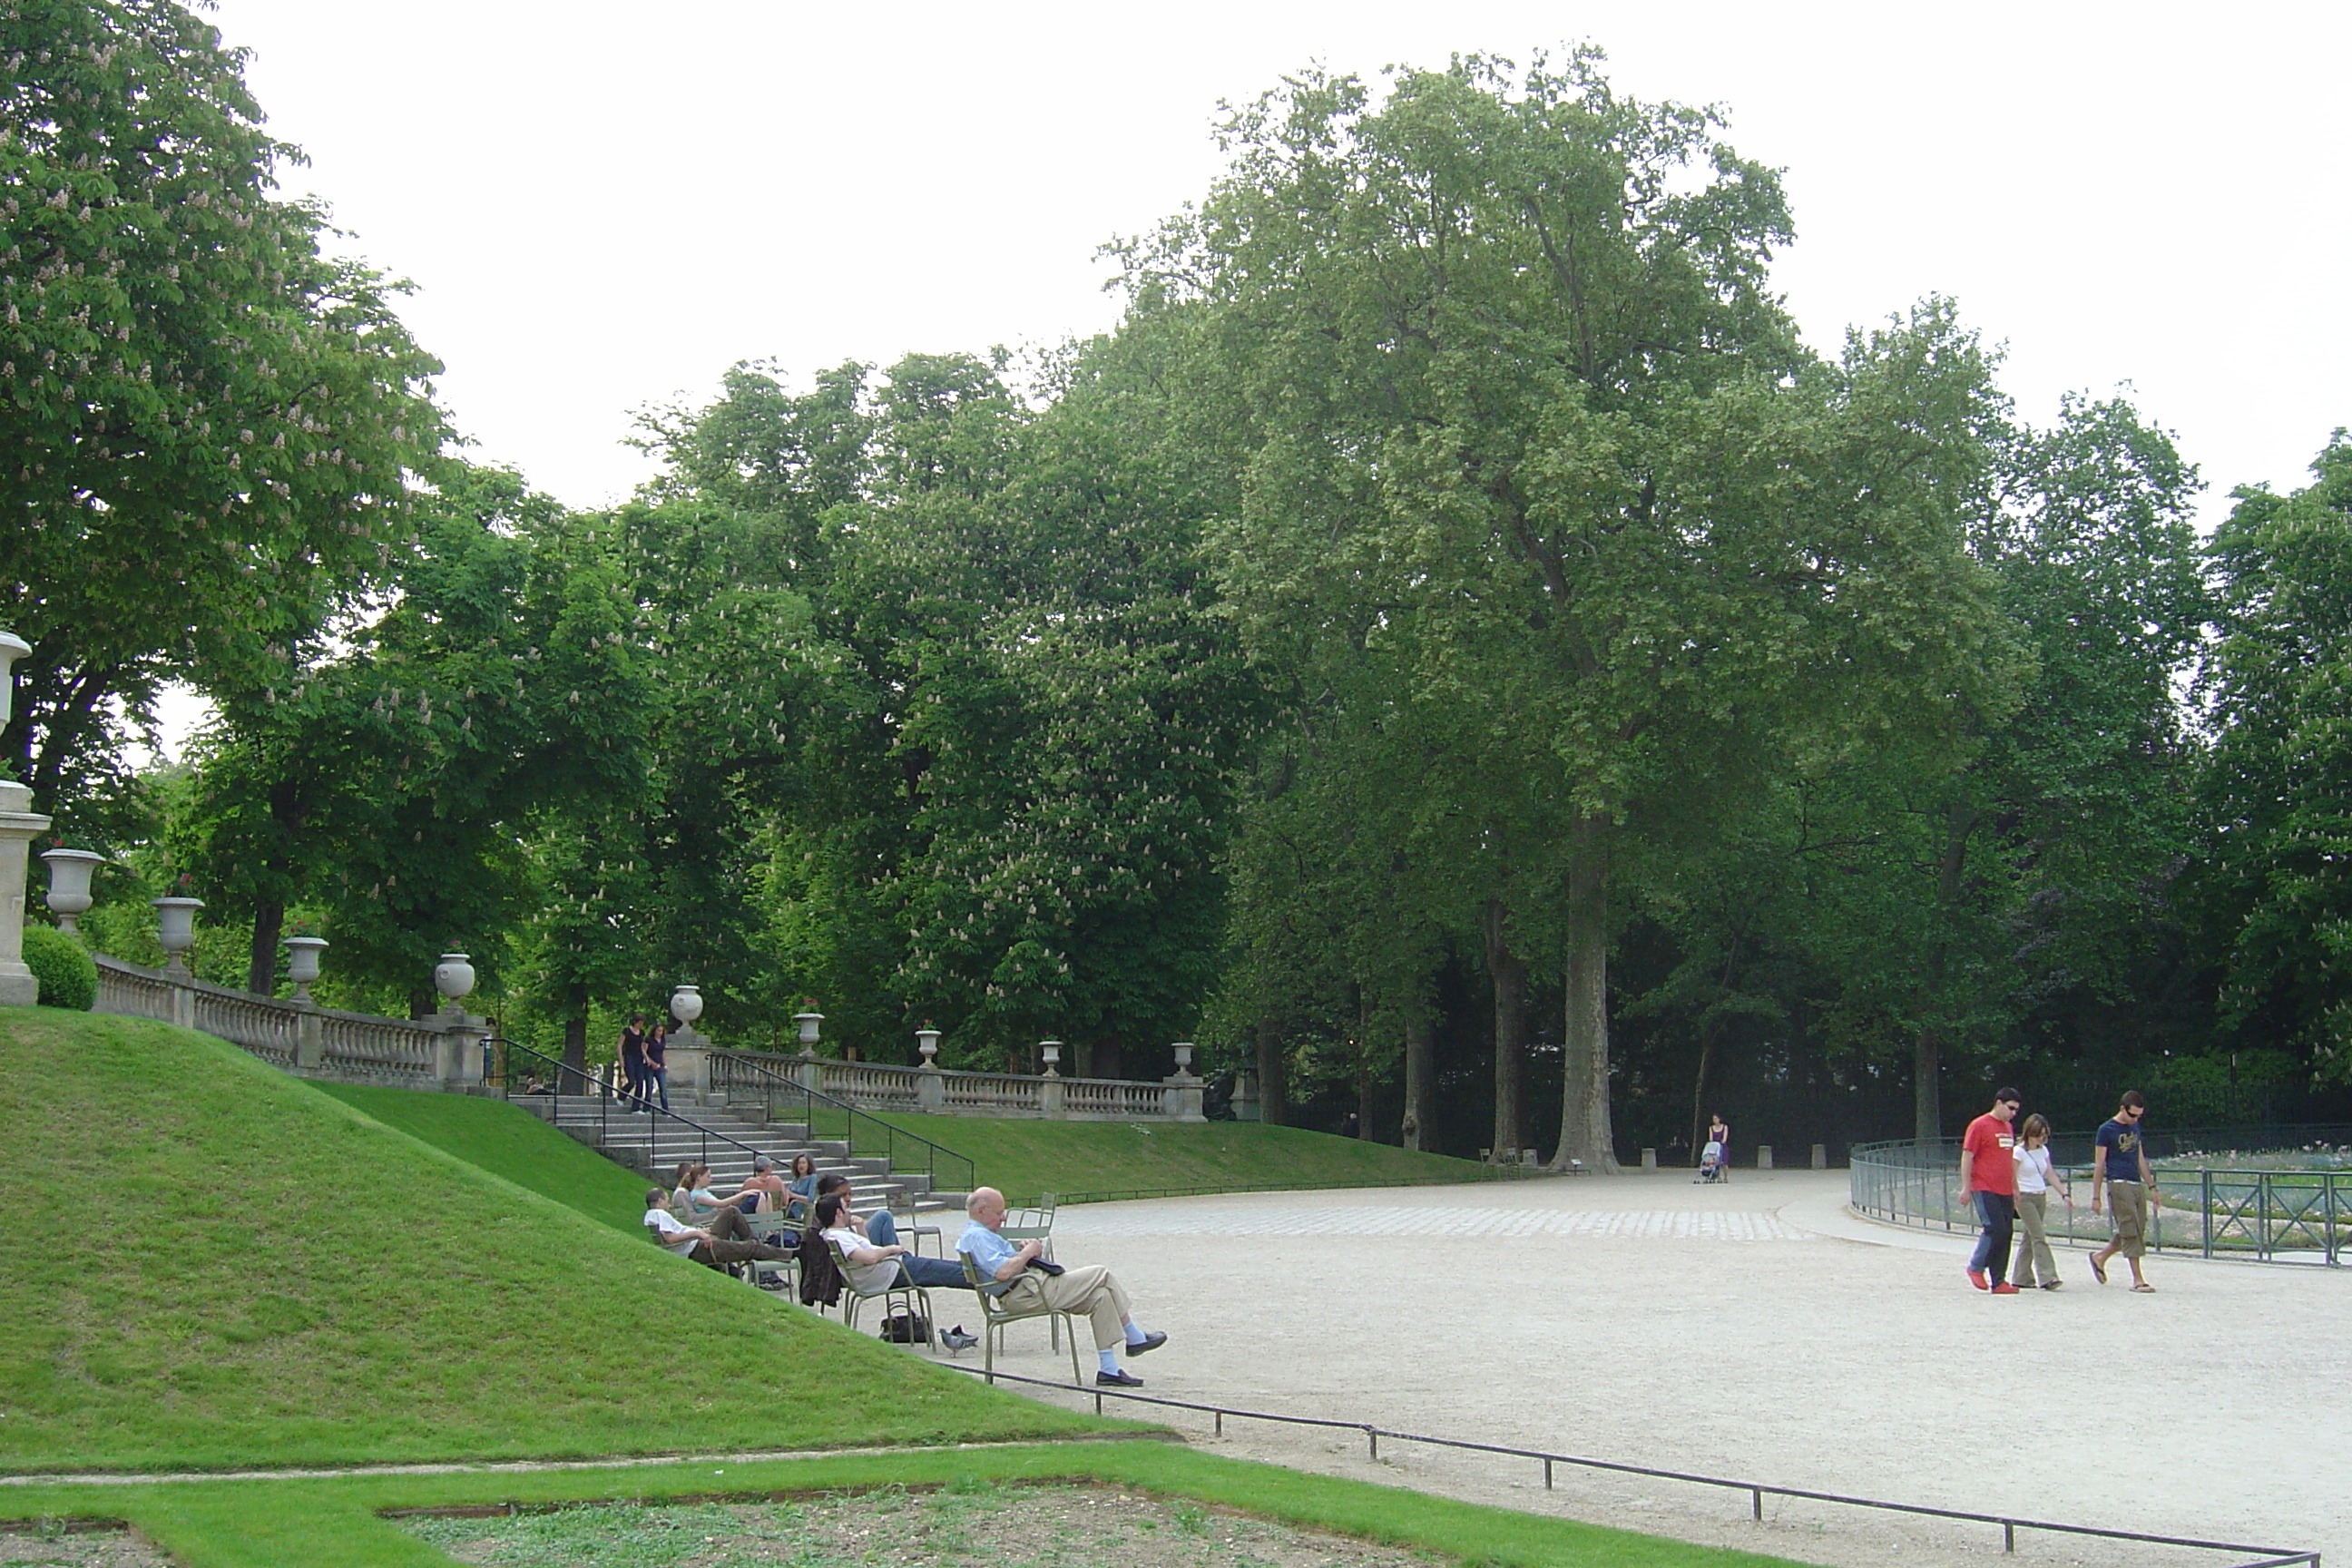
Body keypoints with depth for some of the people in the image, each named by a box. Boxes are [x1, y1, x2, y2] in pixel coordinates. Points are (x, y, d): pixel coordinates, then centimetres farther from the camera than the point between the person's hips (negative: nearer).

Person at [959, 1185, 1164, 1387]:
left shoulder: (975, 1234, 20)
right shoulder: (977, 1237, -15)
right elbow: (1002, 1272, -28)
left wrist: (1020, 1252, 8)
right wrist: (1027, 1253, -12)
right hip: (1027, 1293, -12)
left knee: (1100, 1296, 3)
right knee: (1101, 1275, -8)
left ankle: (1108, 1370, 4)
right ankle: (1134, 1339, 3)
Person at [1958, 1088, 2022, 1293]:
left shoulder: (2008, 1127, 17)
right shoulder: (1979, 1126, -6)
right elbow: (1967, 1157, -8)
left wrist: (2015, 1188, 23)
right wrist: (1966, 1187, -13)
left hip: (2005, 1191, 8)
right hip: (1984, 1189, -8)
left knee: (2005, 1234, 3)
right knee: (1996, 1230, -16)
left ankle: (1998, 1282, 7)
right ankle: (1975, 1267, 2)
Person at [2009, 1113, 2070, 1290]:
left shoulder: (2043, 1150, 12)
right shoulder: (2019, 1152, -9)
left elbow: (2051, 1174, 14)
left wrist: (2065, 1194, 5)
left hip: (2041, 1197, 7)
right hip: (2025, 1197, -7)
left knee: (2029, 1237, 9)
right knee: (2039, 1236, -14)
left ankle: (2020, 1278, 15)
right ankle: (2047, 1277, -19)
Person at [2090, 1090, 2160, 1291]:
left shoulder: (2135, 1128, 16)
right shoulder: (2107, 1130, -5)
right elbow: (2099, 1165, -4)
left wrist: (2152, 1188, 19)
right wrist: (2095, 1197, -6)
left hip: (2137, 1184, 7)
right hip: (2118, 1184, -7)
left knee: (2136, 1230, 9)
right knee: (2131, 1231, -10)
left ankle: (2099, 1257, 27)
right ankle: (2137, 1279, -8)